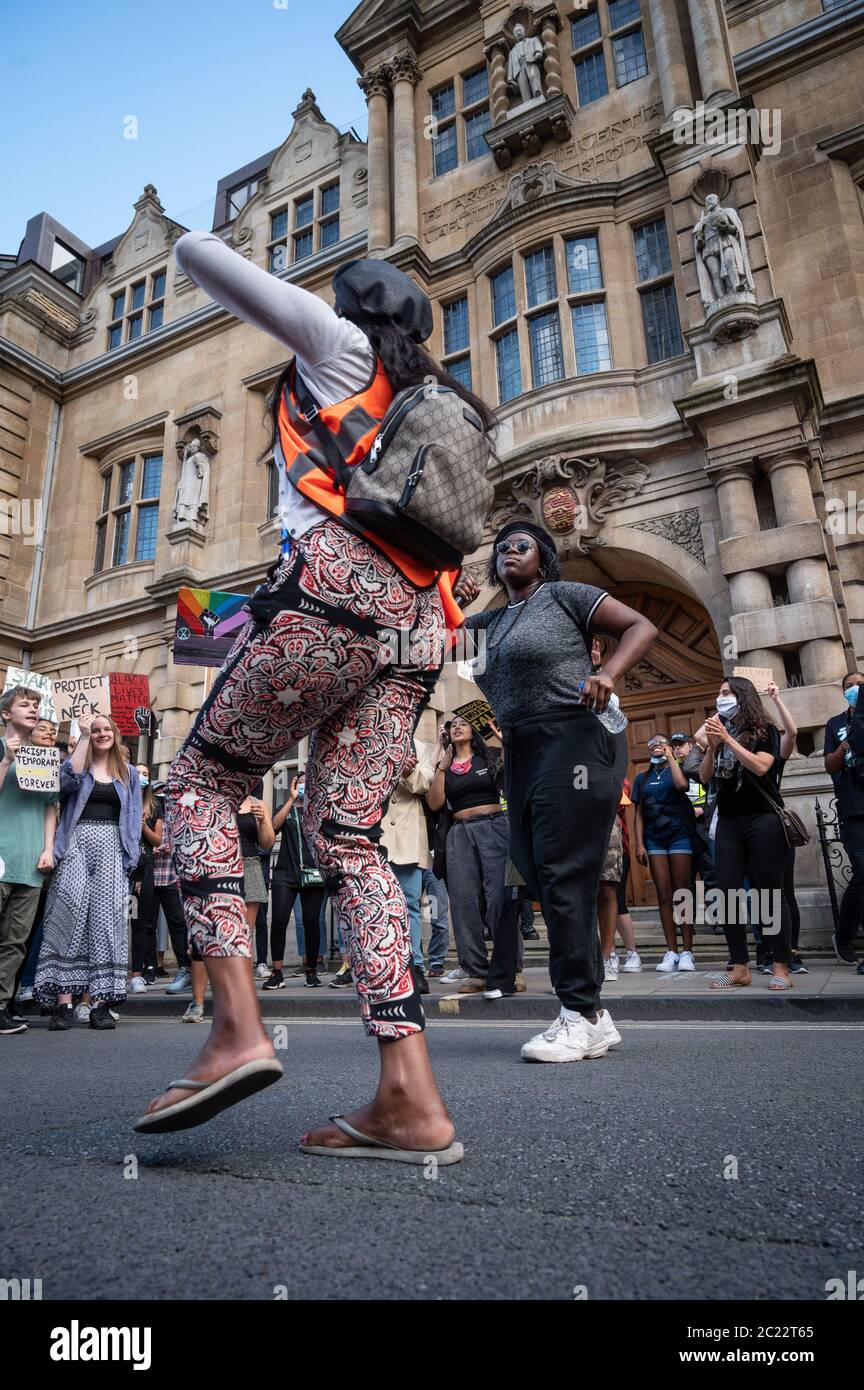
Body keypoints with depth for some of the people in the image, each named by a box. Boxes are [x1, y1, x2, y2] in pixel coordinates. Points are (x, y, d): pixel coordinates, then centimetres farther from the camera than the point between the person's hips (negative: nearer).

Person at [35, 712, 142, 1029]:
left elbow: (134, 817, 14)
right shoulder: (78, 764, 13)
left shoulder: (128, 773, 18)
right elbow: (69, 779, -12)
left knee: (106, 919, -6)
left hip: (111, 848, 2)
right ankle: (62, 1001, -13)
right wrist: (83, 736, -9)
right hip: (77, 843, -1)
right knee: (69, 914, -13)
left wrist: (130, 856, 3)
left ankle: (100, 1003, -6)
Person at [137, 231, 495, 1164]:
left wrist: (197, 247, 40)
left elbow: (198, 254, 15)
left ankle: (237, 1024, -11)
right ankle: (409, 1097, -5)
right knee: (346, 838, 2)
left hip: (335, 588, -7)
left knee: (200, 783, 4)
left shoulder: (340, 345, 15)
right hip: (416, 627, 7)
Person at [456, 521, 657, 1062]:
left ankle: (580, 1015, -5)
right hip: (522, 754, 8)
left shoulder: (565, 596, 3)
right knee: (541, 878, 5)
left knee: (564, 877, -13)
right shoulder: (491, 620, 22)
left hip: (574, 740, -8)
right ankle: (594, 1017, 13)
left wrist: (609, 673, -19)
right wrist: (456, 600, 11)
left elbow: (642, 626, 0)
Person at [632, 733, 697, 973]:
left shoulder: (678, 769, 8)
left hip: (679, 835, -3)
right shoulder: (643, 778, 16)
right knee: (663, 895, 0)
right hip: (654, 838, 3)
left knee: (681, 894, -3)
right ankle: (671, 952, 3)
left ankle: (686, 952, -1)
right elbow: (639, 814, 11)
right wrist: (639, 844, 1)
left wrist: (670, 757, -5)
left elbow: (682, 785, -16)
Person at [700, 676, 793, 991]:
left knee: (769, 893, -5)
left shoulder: (764, 731, 3)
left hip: (763, 819, -5)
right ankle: (740, 968, 4)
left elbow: (760, 767, -14)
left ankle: (781, 967, 1)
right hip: (728, 821, 5)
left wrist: (728, 740, -16)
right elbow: (705, 776, 7)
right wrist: (712, 745, -7)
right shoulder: (720, 731, 15)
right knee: (727, 893, -1)